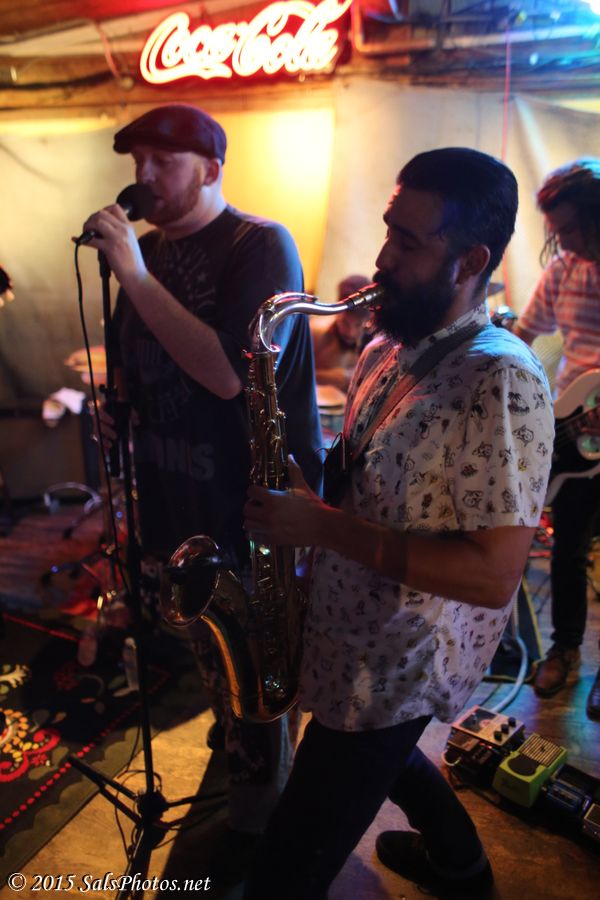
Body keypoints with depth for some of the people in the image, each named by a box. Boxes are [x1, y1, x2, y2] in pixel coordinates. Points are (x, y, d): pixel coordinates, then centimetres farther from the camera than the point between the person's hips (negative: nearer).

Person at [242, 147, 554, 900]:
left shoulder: (501, 383, -26)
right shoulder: (387, 349, 1)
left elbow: (493, 574, -28)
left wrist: (324, 524, -28)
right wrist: (302, 489, -4)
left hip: (395, 670, -9)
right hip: (352, 634, 9)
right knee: (379, 753, 34)